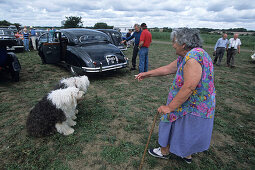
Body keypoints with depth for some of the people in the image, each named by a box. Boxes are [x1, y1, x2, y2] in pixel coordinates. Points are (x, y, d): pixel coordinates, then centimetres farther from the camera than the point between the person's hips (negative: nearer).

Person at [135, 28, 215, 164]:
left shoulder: (193, 56, -28)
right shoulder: (185, 56, 5)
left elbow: (189, 87, -33)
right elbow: (168, 69, 11)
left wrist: (170, 107, -28)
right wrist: (147, 74, 14)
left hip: (193, 107, -9)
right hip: (194, 105, 9)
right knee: (186, 130, 25)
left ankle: (164, 152, 37)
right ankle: (187, 155, 47)